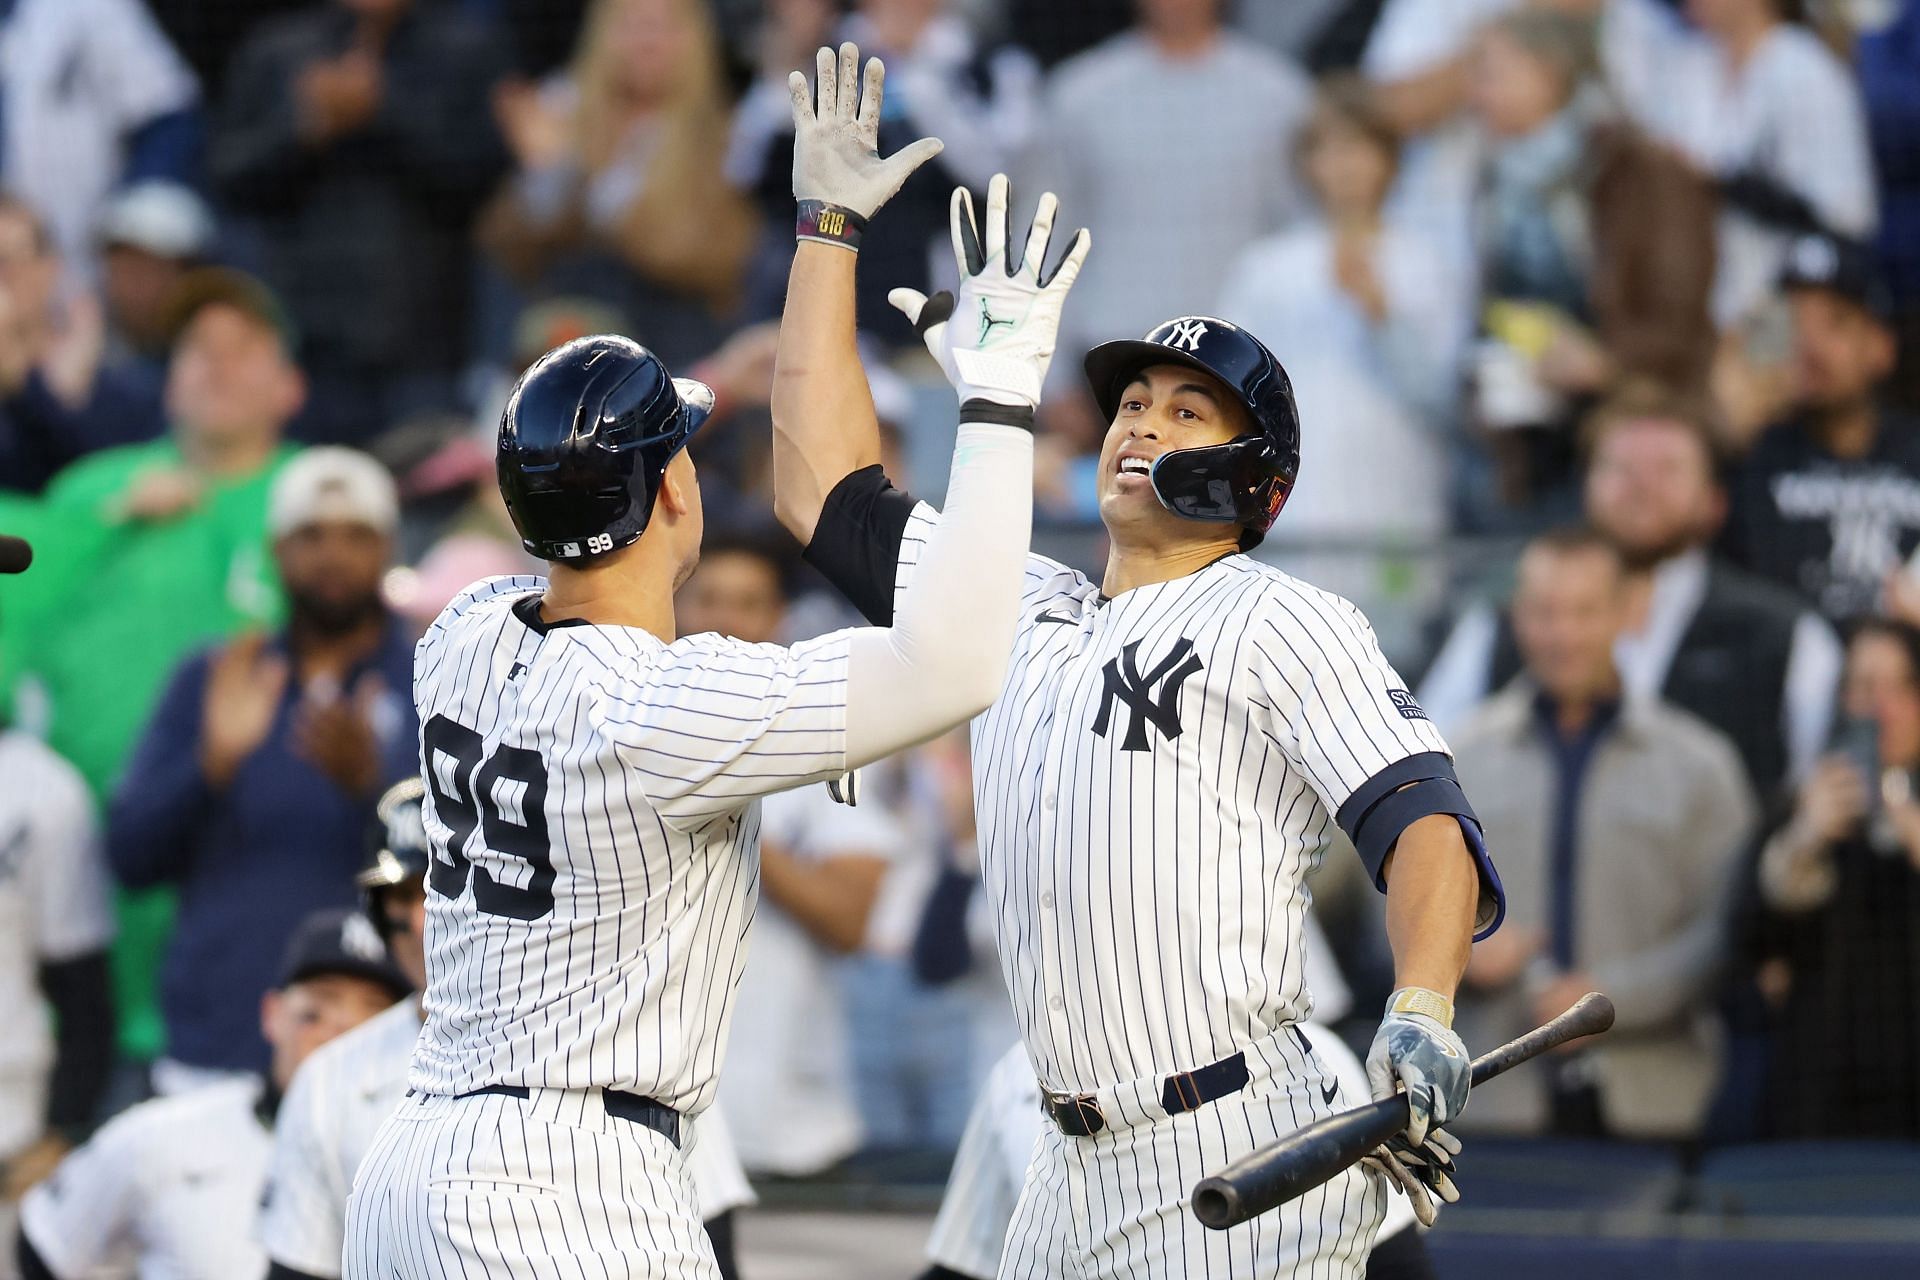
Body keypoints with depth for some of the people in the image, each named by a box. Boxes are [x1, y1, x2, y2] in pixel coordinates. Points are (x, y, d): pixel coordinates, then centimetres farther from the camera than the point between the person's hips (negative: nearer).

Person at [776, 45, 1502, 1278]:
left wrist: (1422, 1016, -32)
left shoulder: (1282, 622, -3)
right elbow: (828, 492, 22)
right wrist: (830, 228, 22)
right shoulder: (1026, 612, 19)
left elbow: (1423, 816, -14)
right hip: (1077, 1169, 7)